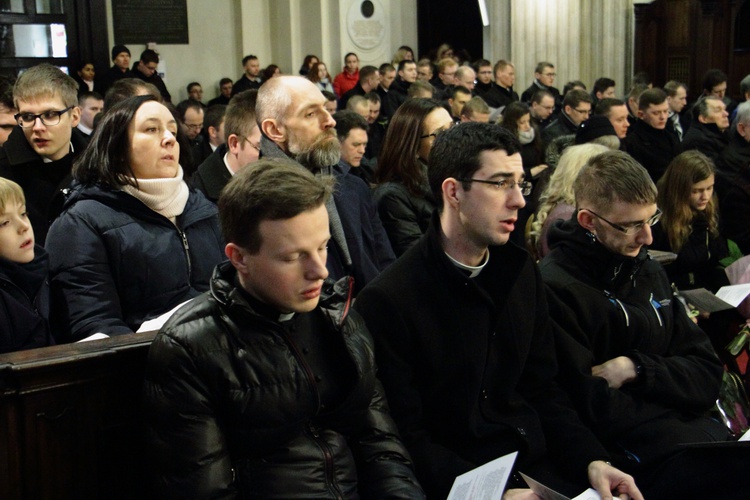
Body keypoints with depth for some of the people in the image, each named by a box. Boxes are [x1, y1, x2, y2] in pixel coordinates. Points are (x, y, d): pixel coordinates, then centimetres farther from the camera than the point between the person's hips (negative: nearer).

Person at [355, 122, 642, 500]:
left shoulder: (521, 272, 9)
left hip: (539, 461, 6)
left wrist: (592, 460, -1)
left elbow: (542, 390, 13)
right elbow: (406, 438, -13)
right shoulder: (388, 300, -13)